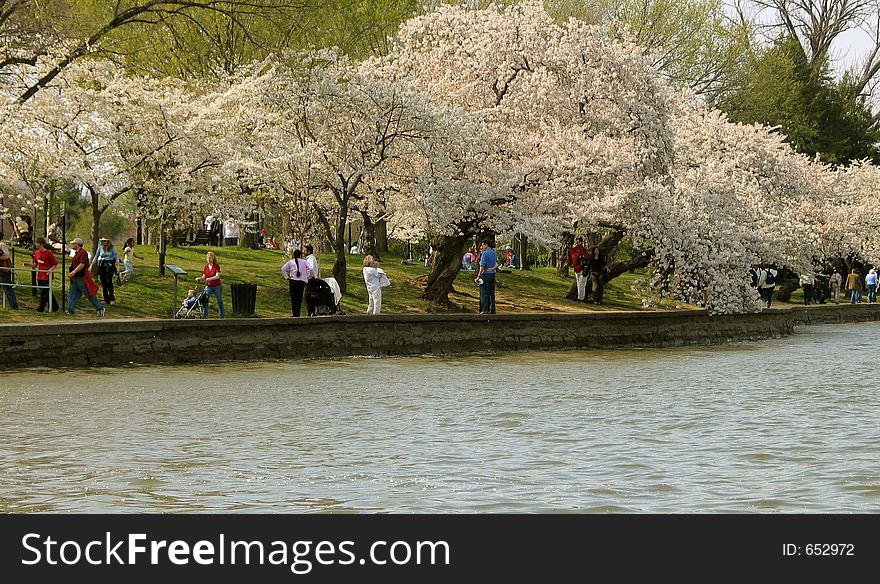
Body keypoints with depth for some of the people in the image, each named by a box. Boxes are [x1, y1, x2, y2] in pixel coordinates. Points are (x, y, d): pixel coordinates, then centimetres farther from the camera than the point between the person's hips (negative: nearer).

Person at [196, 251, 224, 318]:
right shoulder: (206, 267, 3)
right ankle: (204, 315, -2)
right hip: (209, 286, 4)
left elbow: (217, 276, -21)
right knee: (205, 300, -8)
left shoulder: (216, 266, -10)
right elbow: (204, 277, 7)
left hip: (217, 286, -4)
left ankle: (222, 315, 19)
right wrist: (199, 278, -14)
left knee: (220, 301, 7)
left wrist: (210, 279, -35)